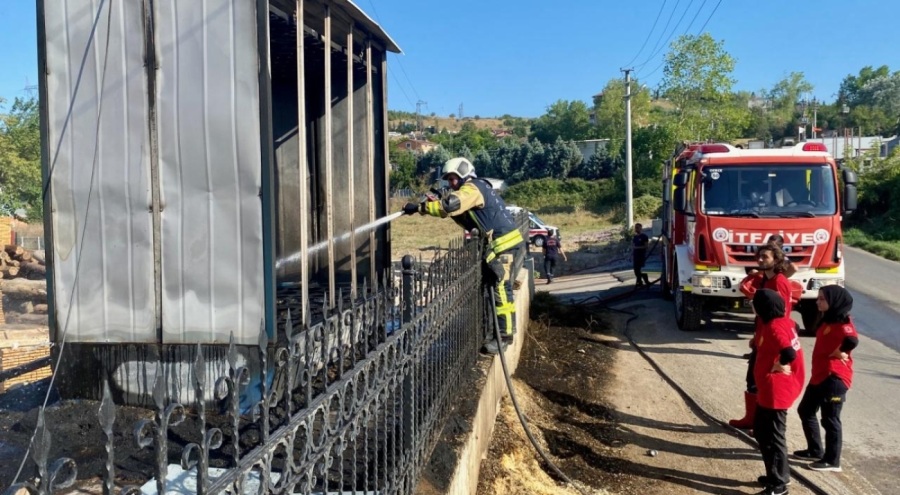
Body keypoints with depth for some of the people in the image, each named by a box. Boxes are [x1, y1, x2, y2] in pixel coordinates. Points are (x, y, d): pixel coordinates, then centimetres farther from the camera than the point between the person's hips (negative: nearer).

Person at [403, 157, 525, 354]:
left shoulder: (472, 189, -14)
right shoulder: (474, 188, 19)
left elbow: (449, 206, -29)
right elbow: (453, 207, 17)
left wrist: (420, 207, -24)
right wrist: (434, 201, 1)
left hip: (503, 243, -11)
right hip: (497, 242, 11)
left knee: (501, 289, -8)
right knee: (491, 287, 13)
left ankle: (504, 335, -4)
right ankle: (494, 331, 20)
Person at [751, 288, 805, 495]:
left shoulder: (773, 327, -22)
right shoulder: (783, 322, 8)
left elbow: (789, 353, -35)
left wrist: (777, 367, -18)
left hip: (775, 391, -10)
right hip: (769, 390, 10)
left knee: (773, 437, 2)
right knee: (761, 432, 21)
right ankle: (777, 475, 33)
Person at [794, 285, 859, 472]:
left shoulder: (842, 322, -18)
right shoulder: (827, 320, 10)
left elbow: (852, 340, -37)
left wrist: (839, 353, -23)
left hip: (834, 378, -10)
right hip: (819, 376, 10)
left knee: (830, 419, 0)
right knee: (805, 410, 19)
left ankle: (832, 461, 13)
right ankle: (815, 450, 32)